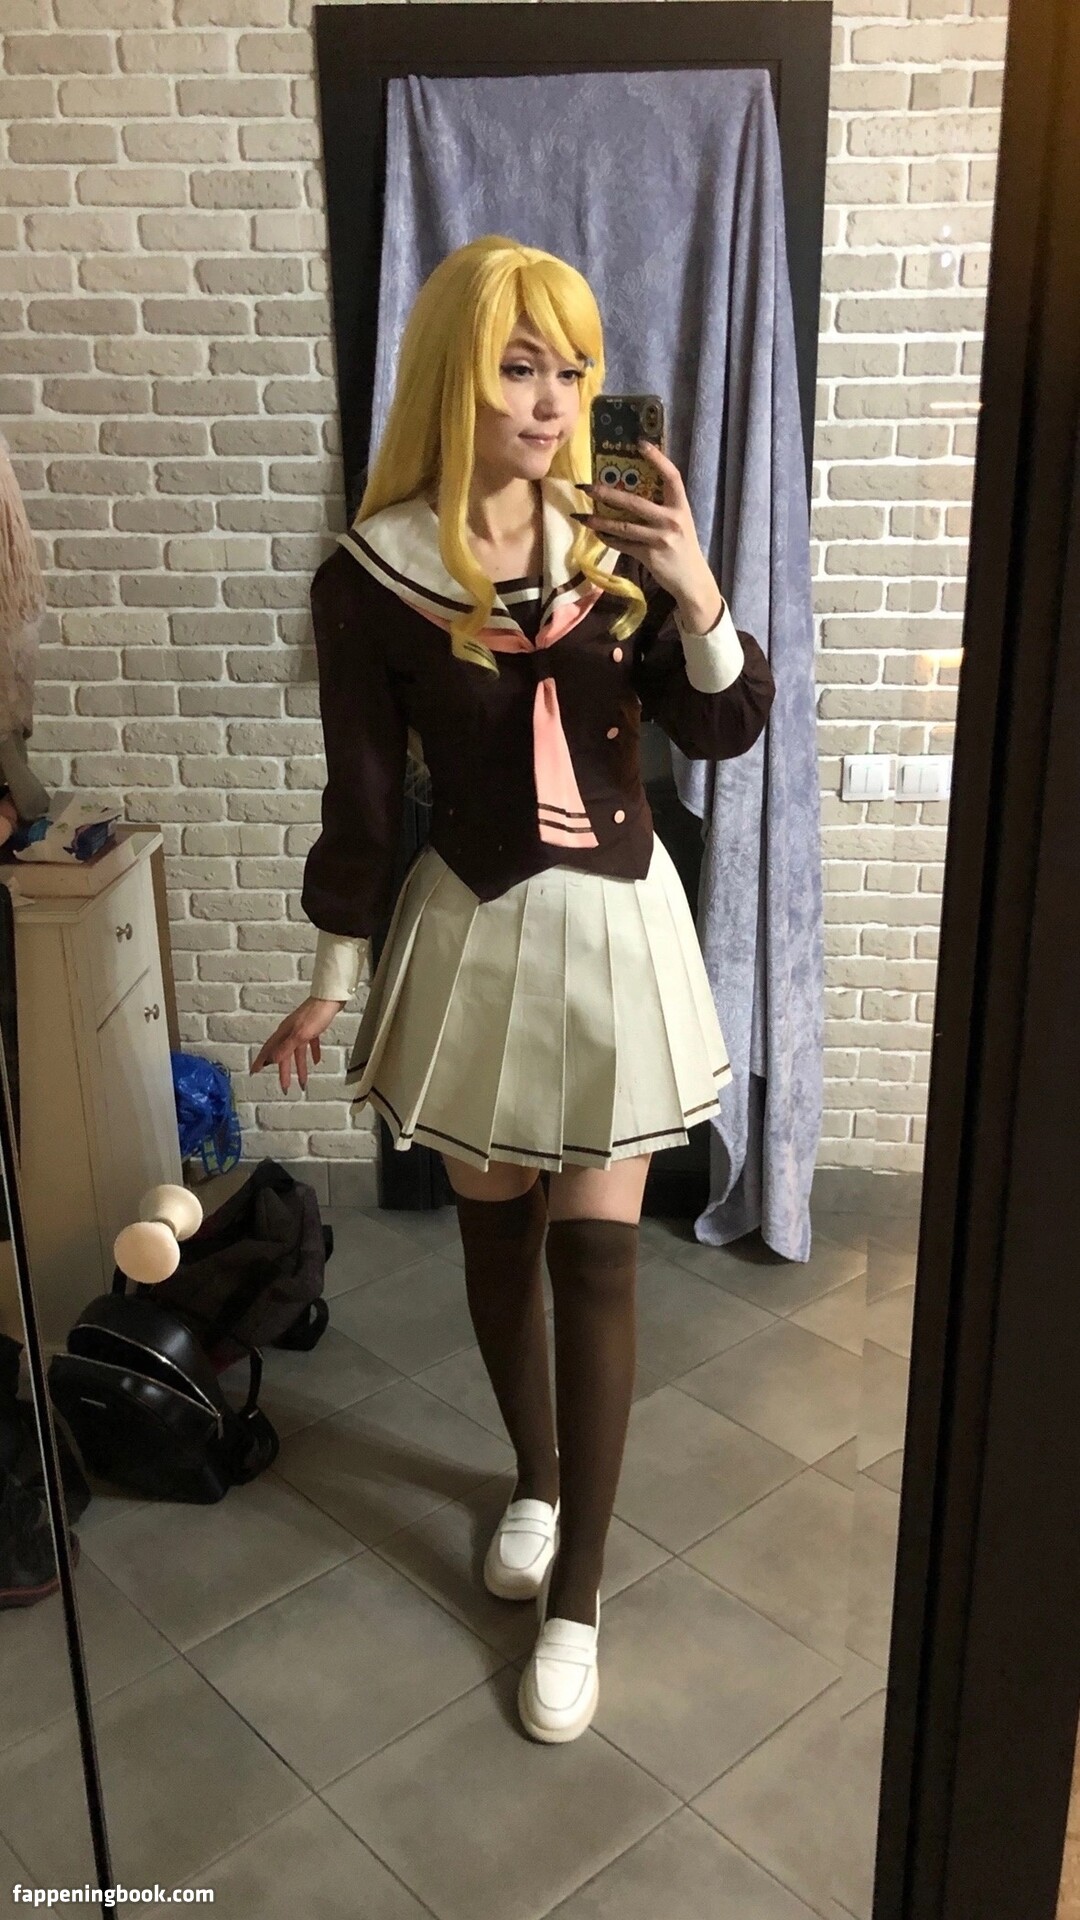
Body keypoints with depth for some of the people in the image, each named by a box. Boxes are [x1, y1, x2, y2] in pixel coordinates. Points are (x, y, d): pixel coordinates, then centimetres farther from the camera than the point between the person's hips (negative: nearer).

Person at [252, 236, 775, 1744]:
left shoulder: (616, 544, -3)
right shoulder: (370, 578, -8)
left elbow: (725, 732, -5)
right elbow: (364, 799, -2)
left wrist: (694, 588, -23)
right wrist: (334, 979, 3)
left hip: (618, 924, 0)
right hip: (474, 932, 0)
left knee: (595, 1253, 3)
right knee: (497, 1229, 15)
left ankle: (576, 1595, 18)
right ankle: (537, 1478, 42)